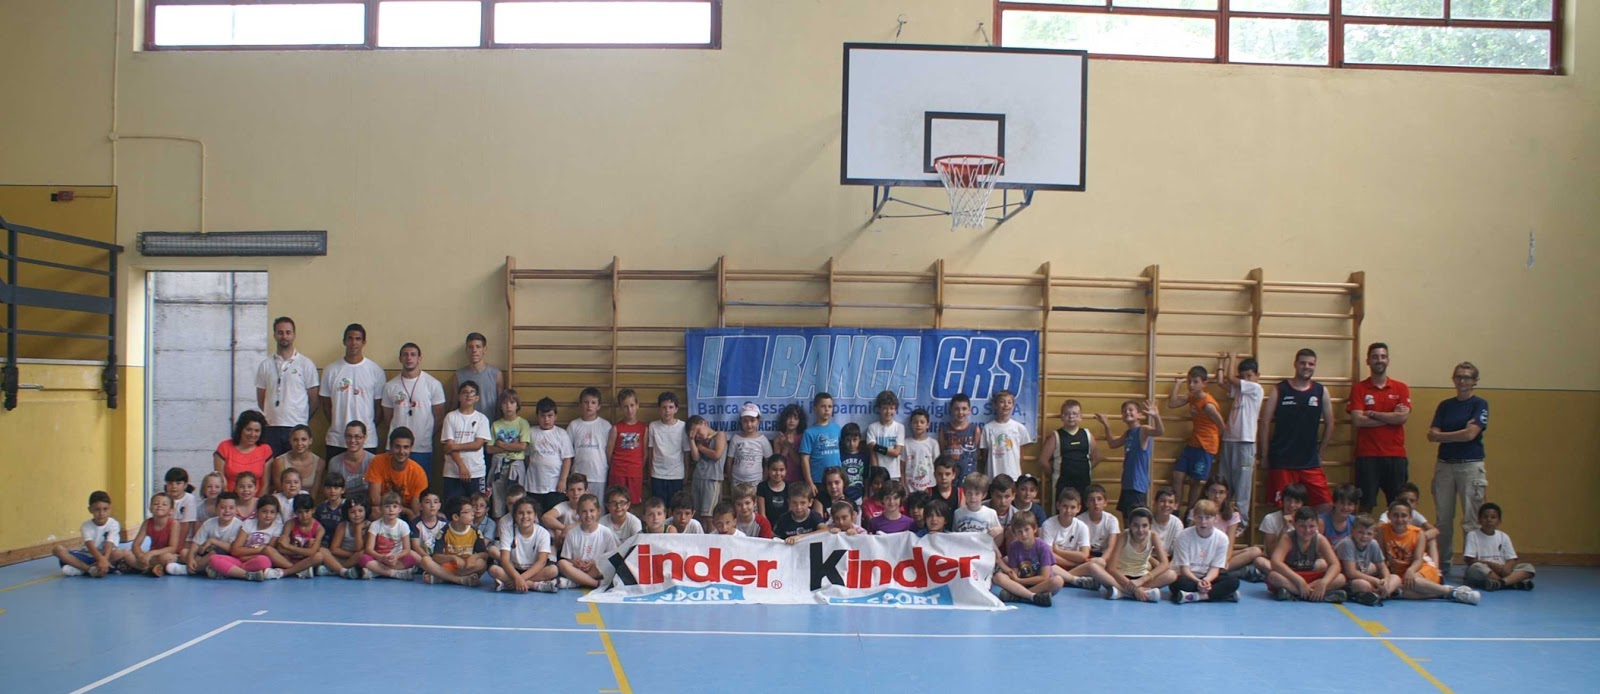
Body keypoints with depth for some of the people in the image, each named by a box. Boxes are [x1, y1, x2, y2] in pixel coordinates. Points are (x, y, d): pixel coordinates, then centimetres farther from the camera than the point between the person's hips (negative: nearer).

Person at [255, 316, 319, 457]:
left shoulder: (306, 364, 2)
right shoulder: (265, 365, 9)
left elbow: (313, 399, 5)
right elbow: (261, 400, 13)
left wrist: (303, 421, 6)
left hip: (297, 428, -2)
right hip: (271, 428, 2)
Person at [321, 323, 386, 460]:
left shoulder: (376, 370, 0)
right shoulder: (331, 370, 4)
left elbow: (380, 405, 4)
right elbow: (326, 404, 10)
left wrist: (371, 430, 3)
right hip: (336, 440, 1)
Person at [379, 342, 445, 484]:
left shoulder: (433, 384, -2)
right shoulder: (390, 386, 6)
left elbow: (439, 417, 2)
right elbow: (387, 418, 13)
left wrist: (428, 437, 4)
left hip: (423, 449, -2)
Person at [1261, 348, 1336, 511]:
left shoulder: (1321, 391, 5)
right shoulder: (1279, 390, -1)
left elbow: (1329, 423, 13)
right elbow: (1265, 422, 0)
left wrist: (1321, 452, 10)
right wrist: (1265, 454, -2)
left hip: (1310, 461, 2)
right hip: (1281, 461, -2)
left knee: (1325, 505, -3)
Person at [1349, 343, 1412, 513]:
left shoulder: (1401, 388, 8)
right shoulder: (1359, 388, 4)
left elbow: (1403, 417, -7)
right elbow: (1357, 420, -9)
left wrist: (1372, 413, -6)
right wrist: (1391, 416, -6)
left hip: (1395, 455, 2)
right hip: (1367, 456, -2)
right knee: (1366, 505, -1)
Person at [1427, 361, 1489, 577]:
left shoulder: (1480, 404, 0)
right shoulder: (1445, 405, 12)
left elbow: (1471, 434, -13)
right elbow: (1432, 435, 2)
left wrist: (1442, 435, -2)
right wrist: (1459, 433, -9)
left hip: (1471, 466, -4)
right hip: (1444, 465, 4)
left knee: (1471, 520, -5)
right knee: (1443, 518, 6)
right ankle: (1442, 565, 13)